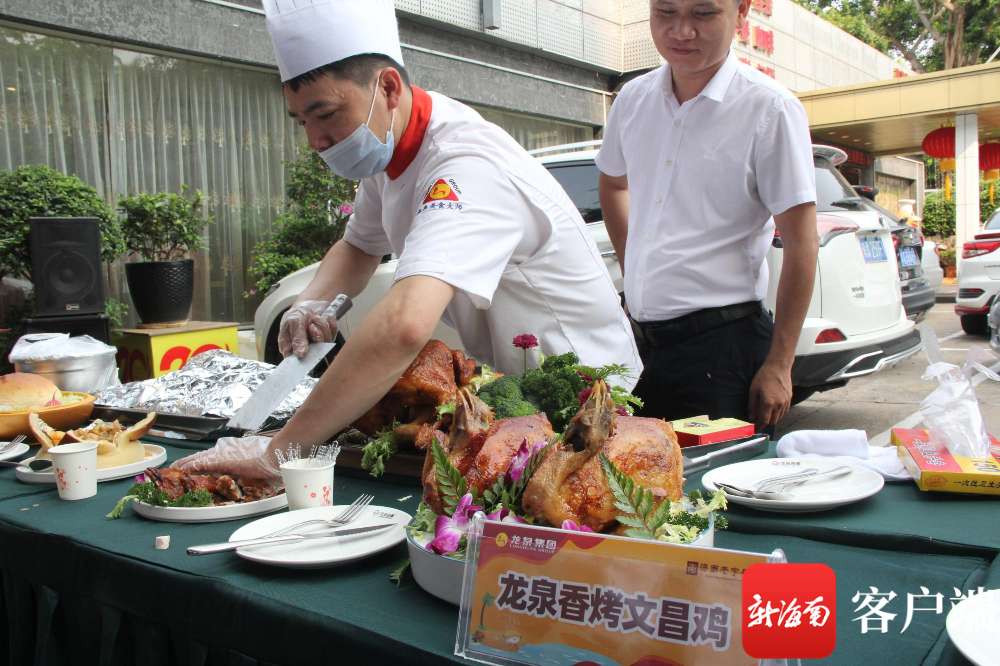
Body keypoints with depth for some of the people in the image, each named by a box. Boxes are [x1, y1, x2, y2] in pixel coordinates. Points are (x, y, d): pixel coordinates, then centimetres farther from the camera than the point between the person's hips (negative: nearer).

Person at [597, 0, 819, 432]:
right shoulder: (633, 99, 7)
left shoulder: (770, 109, -9)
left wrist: (779, 366, -13)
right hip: (638, 342, 5)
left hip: (722, 345, -5)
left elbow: (801, 244, -10)